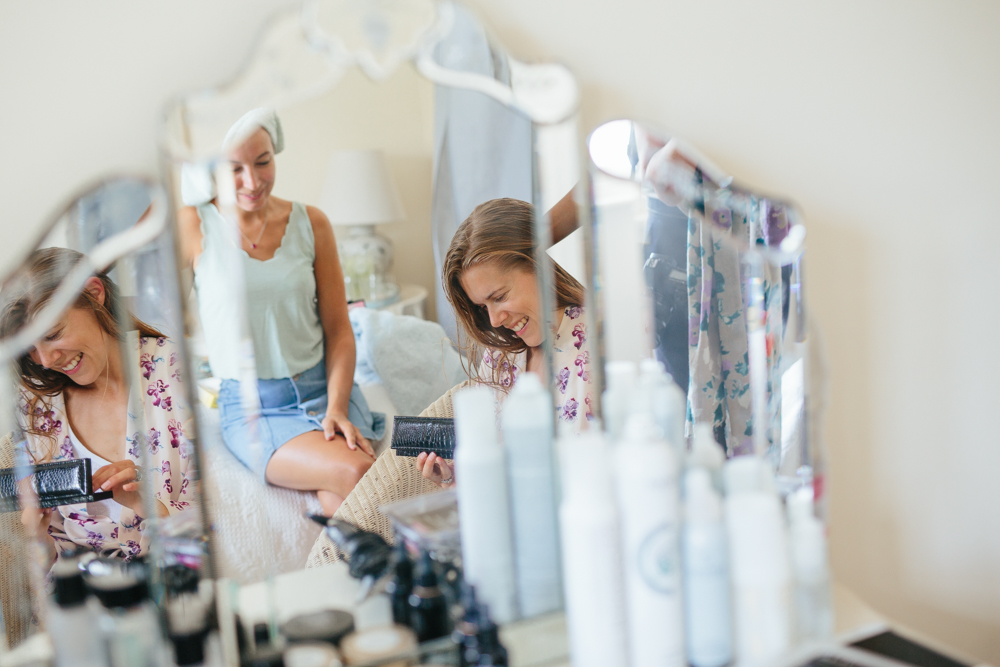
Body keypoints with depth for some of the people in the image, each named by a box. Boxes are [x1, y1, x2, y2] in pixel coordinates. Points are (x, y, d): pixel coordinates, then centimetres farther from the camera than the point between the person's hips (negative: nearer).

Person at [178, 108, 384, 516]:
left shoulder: (311, 223, 4)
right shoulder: (196, 225, -2)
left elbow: (339, 329, 3)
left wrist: (336, 408, -9)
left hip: (325, 387, 2)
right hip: (252, 406, -2)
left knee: (340, 501, -25)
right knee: (355, 472, -28)